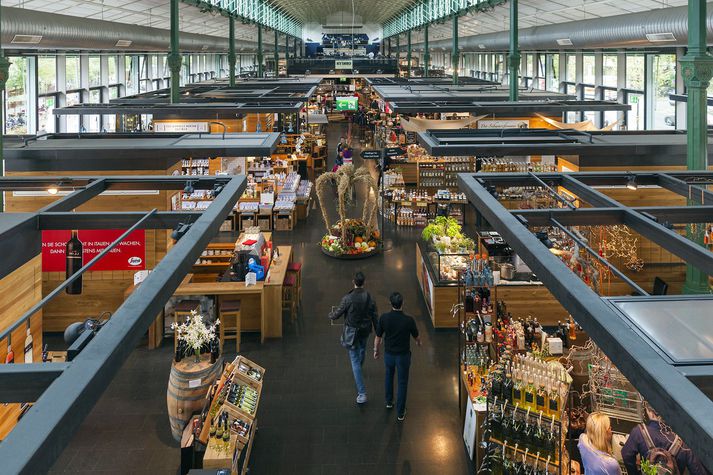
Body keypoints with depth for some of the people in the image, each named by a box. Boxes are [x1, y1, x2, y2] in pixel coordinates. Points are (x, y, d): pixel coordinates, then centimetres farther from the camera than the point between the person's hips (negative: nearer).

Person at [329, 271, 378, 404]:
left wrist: (330, 315, 12)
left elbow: (337, 313, -12)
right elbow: (374, 316, -5)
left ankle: (362, 392, -7)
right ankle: (359, 368, 66)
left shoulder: (348, 298, -24)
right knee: (362, 348, 35)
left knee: (355, 360, 0)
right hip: (365, 329, 4)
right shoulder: (369, 298, -12)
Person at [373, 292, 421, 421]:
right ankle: (400, 413, 17)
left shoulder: (384, 318, -18)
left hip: (389, 354, 2)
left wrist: (376, 350, 12)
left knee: (389, 376, 29)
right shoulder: (408, 320, -22)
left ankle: (389, 402, 44)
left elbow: (378, 337, -6)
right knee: (402, 383, 11)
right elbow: (416, 337, -4)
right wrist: (419, 342, 20)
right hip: (403, 355, -2)